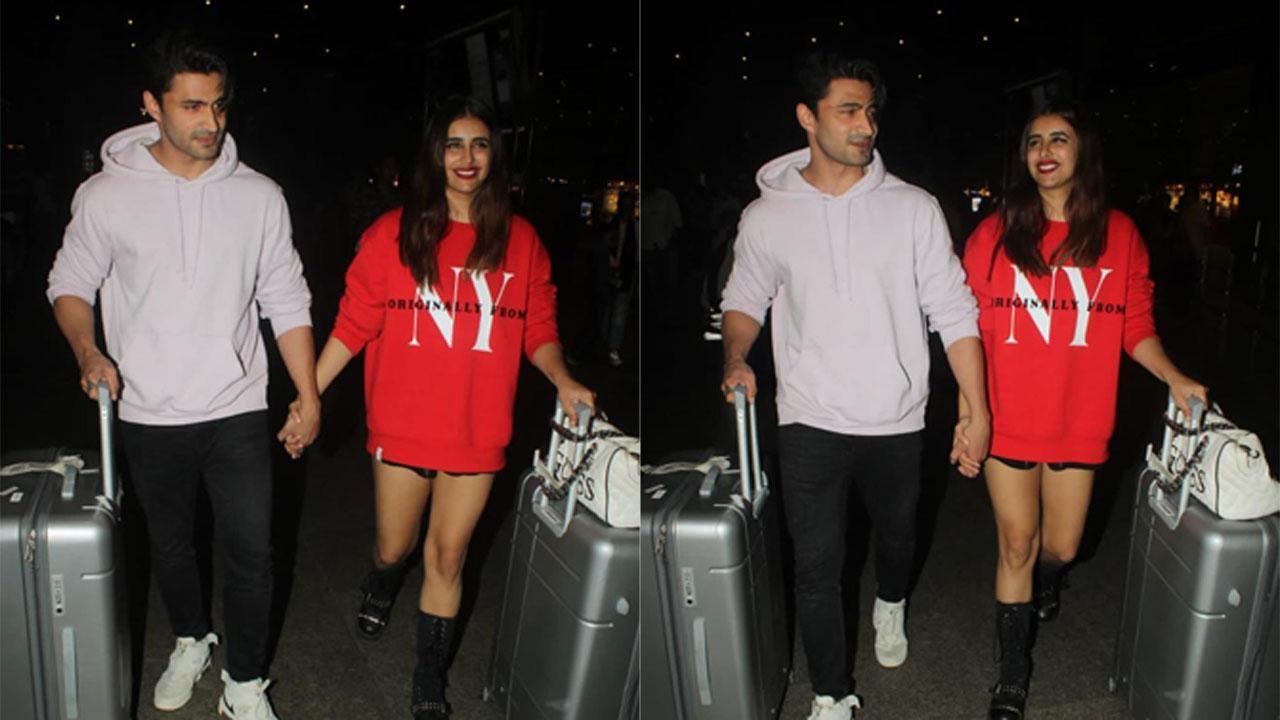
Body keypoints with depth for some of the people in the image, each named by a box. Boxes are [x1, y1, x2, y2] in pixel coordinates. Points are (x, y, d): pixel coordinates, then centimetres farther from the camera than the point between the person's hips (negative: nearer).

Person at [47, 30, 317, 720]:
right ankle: (191, 641, 45)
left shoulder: (258, 194, -2)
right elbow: (70, 284, 6)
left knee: (250, 553, 0)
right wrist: (87, 350, -14)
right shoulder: (107, 195, -5)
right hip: (149, 418, 1)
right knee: (170, 545, 19)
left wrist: (309, 397, 1)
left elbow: (287, 302, 2)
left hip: (237, 412, 0)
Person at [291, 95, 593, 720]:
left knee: (448, 555, 11)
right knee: (395, 545, 16)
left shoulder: (520, 240, 0)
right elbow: (355, 322, -3)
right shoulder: (394, 233, -4)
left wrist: (563, 381, -15)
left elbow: (538, 330, 3)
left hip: (476, 432, 1)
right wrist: (309, 393, -7)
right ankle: (380, 588, 54)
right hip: (403, 424, 0)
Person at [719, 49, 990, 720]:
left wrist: (977, 411, -6)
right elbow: (744, 300, 9)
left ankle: (890, 605, 57)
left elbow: (954, 312, -3)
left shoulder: (914, 208, -5)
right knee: (816, 565, 2)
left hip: (896, 422, 1)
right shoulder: (766, 217, -4)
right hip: (809, 422, -1)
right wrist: (734, 360, -11)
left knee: (897, 536, 22)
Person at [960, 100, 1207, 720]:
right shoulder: (995, 234, -3)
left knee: (1061, 546, 14)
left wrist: (1173, 376, -12)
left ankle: (1045, 583, 53)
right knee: (1016, 546, 5)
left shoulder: (1119, 235, 0)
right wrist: (967, 417, -4)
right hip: (1008, 420, -1)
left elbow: (1135, 326, 5)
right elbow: (972, 331, -2)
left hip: (1079, 423, 1)